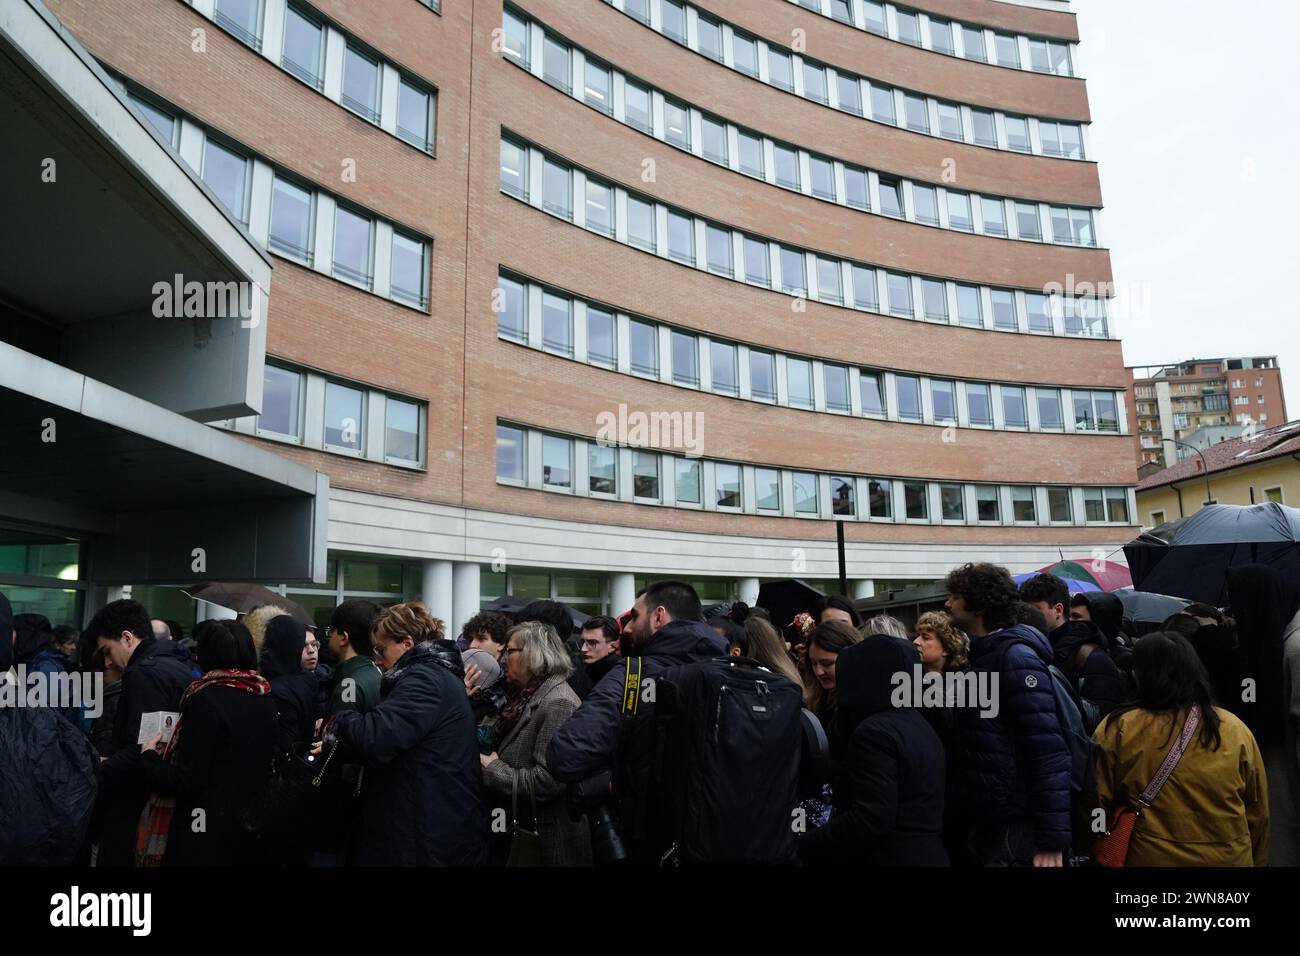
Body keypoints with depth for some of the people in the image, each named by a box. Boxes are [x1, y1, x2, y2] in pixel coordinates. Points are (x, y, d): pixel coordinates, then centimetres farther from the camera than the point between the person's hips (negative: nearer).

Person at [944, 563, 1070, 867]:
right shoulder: (983, 656, 11)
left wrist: (1052, 840, -23)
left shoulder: (1014, 656, -17)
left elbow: (1049, 752, -23)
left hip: (1018, 826, -9)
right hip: (987, 822, 9)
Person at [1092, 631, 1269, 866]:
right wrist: (1256, 861, 18)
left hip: (1149, 858, -2)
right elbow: (1258, 813, 3)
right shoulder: (1236, 730, -7)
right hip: (1229, 858, 3)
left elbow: (1094, 806, -9)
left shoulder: (1118, 729, -15)